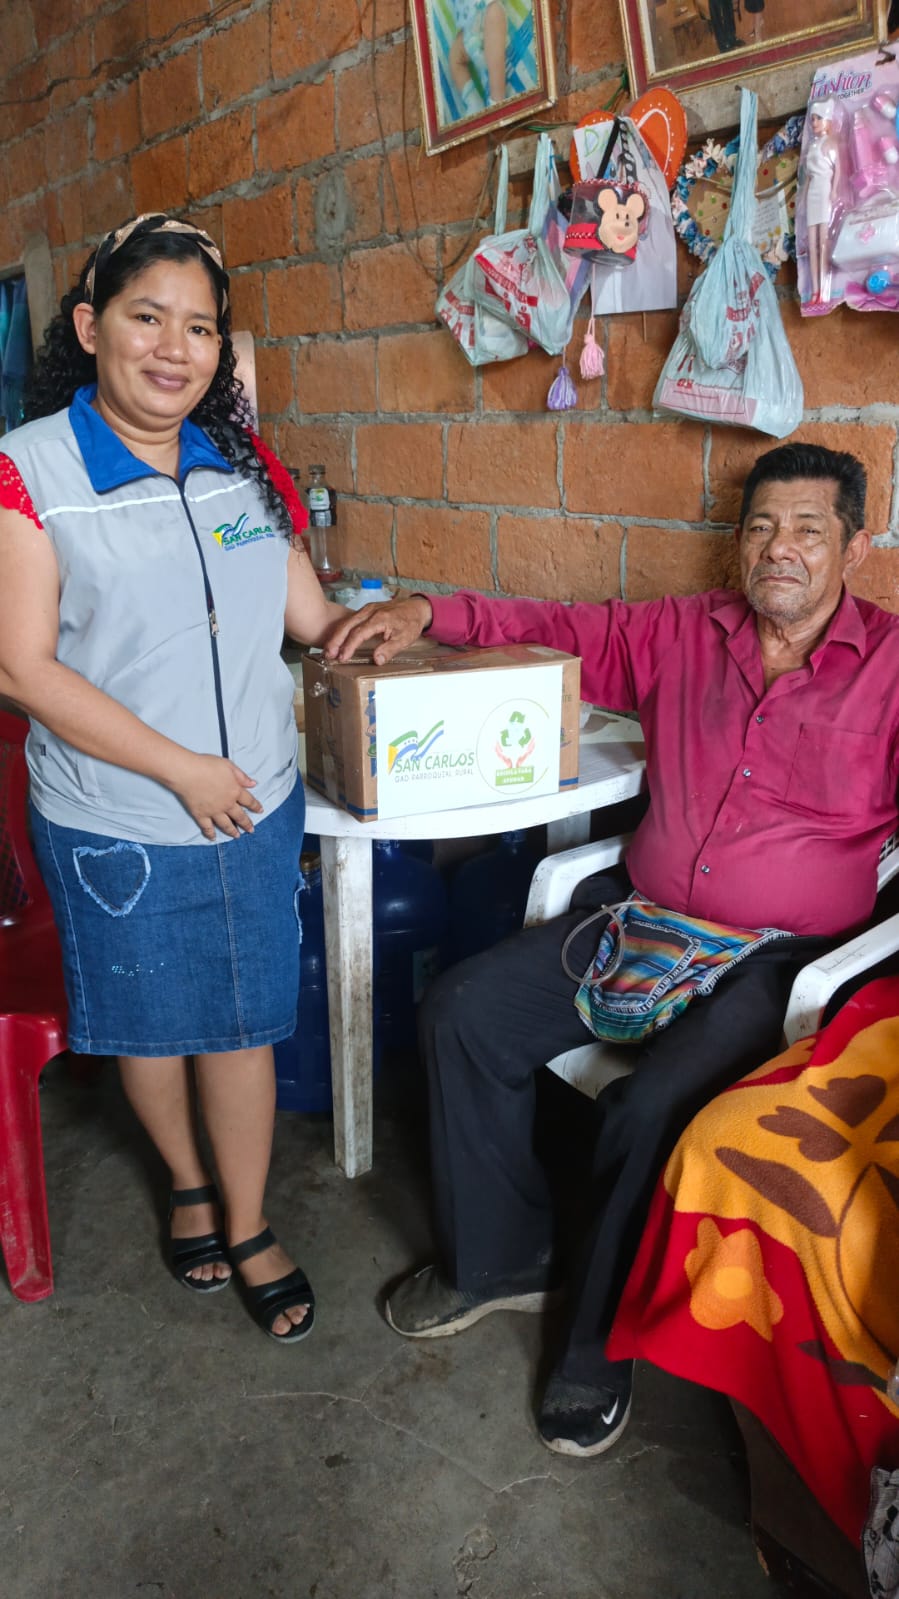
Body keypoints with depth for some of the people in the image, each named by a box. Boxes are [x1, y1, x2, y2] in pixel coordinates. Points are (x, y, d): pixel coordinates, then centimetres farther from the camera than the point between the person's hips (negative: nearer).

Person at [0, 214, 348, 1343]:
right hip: (115, 826, -2)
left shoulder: (246, 470, 4)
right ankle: (188, 1181, 46)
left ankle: (247, 1225, 34)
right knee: (147, 1023, 17)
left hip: (258, 812, 3)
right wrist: (182, 769, -17)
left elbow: (314, 622, 11)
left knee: (246, 1023, 12)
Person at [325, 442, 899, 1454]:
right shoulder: (682, 634, 11)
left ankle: (602, 1346, 1)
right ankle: (495, 1262, 11)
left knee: (654, 1105, -28)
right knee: (464, 1011, -8)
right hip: (636, 917, 5)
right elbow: (553, 630, 16)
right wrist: (425, 612, 2)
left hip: (775, 958, -4)